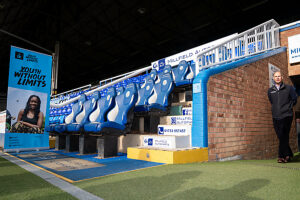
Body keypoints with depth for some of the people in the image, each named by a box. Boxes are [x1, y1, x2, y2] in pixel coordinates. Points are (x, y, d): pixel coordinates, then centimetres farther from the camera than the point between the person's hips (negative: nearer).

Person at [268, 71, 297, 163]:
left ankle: (282, 156, -3)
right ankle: (289, 154, 19)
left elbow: (294, 100, 10)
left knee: (284, 136, -9)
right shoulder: (270, 90, 12)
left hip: (286, 116, -3)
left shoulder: (289, 88, 5)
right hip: (276, 117, 3)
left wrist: (288, 108, 6)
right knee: (281, 137, 5)